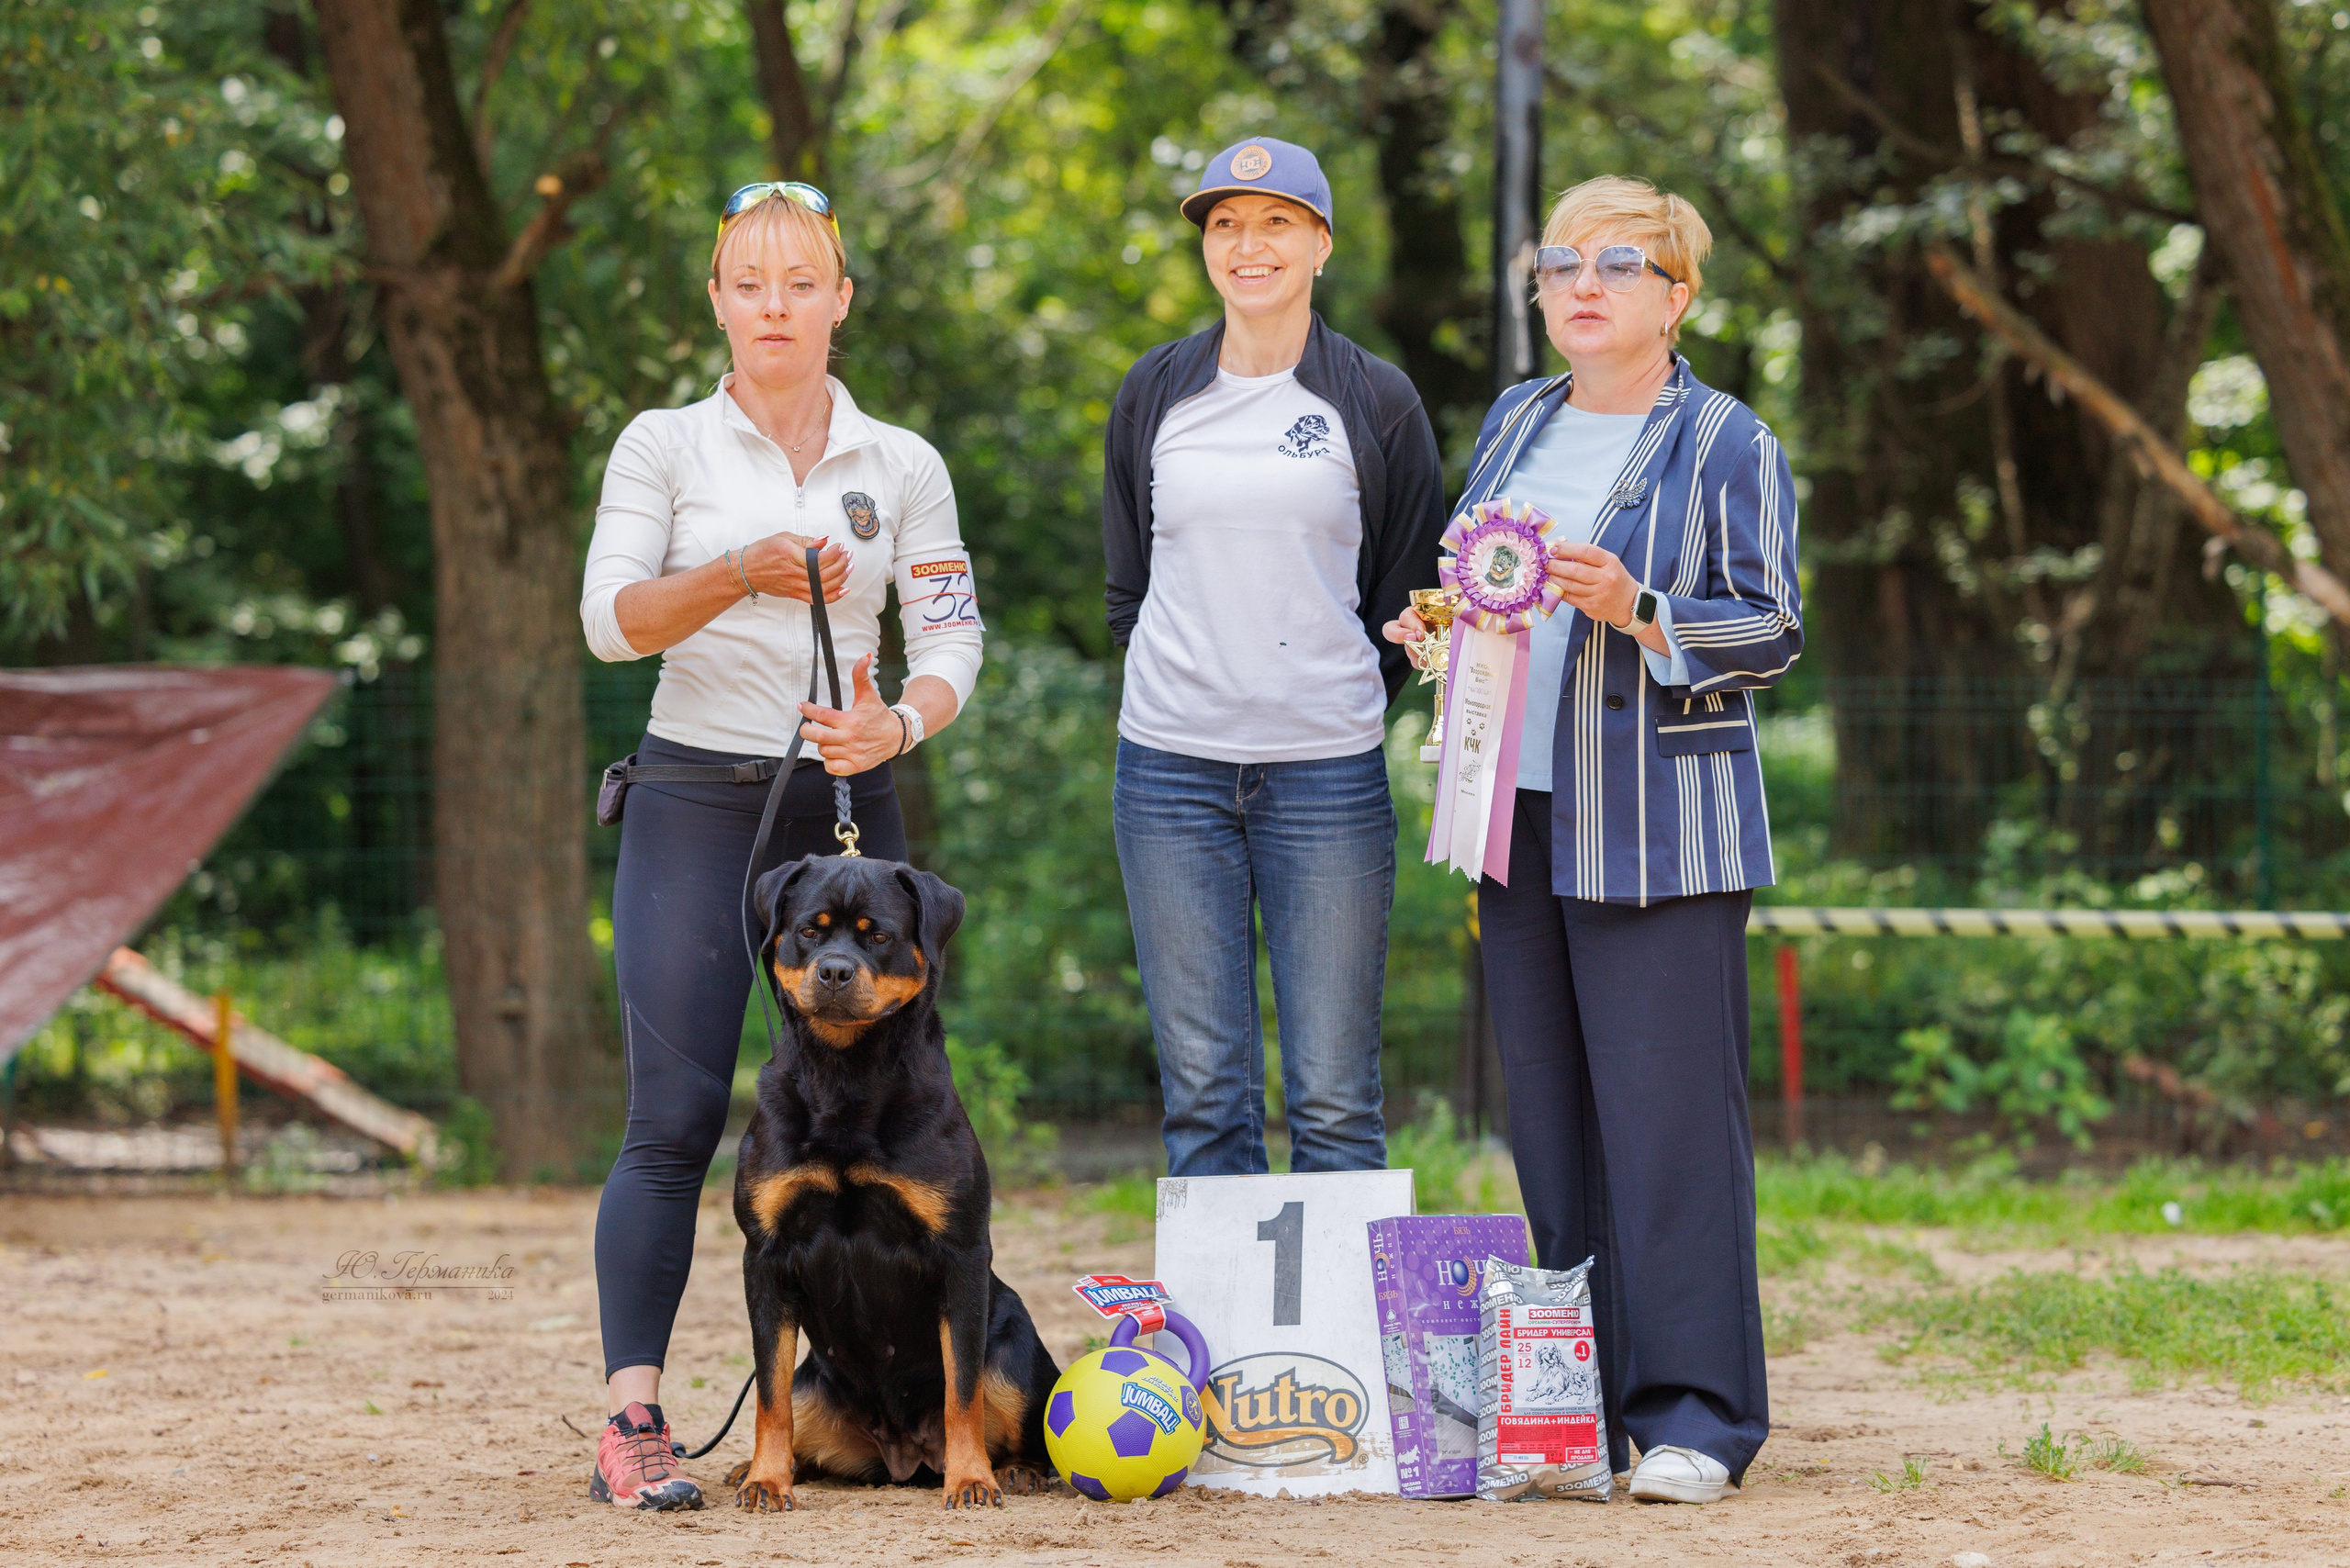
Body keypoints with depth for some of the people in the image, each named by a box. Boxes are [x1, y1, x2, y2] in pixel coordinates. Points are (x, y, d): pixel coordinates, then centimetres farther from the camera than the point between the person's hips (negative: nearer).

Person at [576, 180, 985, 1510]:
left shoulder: (902, 466, 10)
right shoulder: (663, 448, 5)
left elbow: (953, 641, 4)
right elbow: (611, 619, -6)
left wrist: (899, 723, -18)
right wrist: (743, 570, -22)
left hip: (847, 805, 2)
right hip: (697, 803, -2)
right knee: (676, 1116, -11)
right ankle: (632, 1418, -13)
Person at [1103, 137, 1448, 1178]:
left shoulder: (1376, 404, 2)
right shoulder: (1155, 393, 9)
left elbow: (1410, 597, 10)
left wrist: (1343, 713, 6)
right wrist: (1186, 688, 10)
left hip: (1327, 776, -2)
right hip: (1171, 769, 2)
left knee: (1333, 1101, -2)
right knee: (1203, 1092, 2)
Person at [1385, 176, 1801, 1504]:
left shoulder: (1724, 443, -2)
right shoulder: (1516, 423, 16)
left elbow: (1775, 630, -5)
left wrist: (1638, 613, -20)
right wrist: (1436, 623, 6)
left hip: (1662, 822, -6)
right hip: (1526, 811, 6)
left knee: (1669, 1113, -9)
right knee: (1551, 1120, 6)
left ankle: (1693, 1416, -5)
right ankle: (1580, 1407, 12)